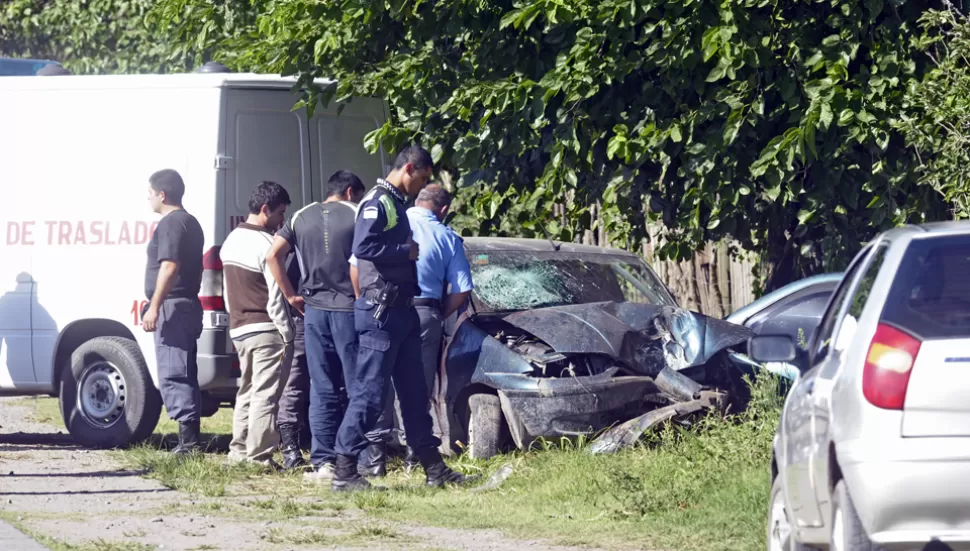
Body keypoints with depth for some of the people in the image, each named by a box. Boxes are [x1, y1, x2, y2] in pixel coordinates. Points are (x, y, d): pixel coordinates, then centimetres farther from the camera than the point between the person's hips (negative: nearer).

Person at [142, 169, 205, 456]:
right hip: (189, 304, 11)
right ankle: (191, 440, 14)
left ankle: (188, 440, -17)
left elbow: (169, 267, -22)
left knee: (172, 377, -12)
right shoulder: (190, 223, 20)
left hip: (173, 306, -11)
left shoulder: (170, 224, -12)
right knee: (185, 376, 13)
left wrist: (154, 307, -24)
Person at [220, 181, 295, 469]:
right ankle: (259, 456, -9)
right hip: (267, 330, -9)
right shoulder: (266, 245, -15)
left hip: (238, 327, 9)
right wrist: (287, 335, -11)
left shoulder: (232, 240, 13)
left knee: (247, 392, 17)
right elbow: (275, 297, -15)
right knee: (265, 396, -7)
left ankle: (239, 452, 19)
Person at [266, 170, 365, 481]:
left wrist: (290, 295, 6)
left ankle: (322, 462, 2)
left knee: (322, 391, 6)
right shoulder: (357, 215, 0)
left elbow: (273, 255, 2)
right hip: (349, 309, -3)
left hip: (314, 308, 3)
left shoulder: (302, 217, 11)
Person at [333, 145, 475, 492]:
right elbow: (363, 248, -27)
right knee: (369, 393, -9)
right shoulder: (377, 203, -12)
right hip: (380, 311, -10)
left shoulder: (397, 204, 18)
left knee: (414, 393, 13)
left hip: (402, 311, 10)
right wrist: (406, 251, -17)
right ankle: (344, 472, -6)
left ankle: (434, 468, 17)